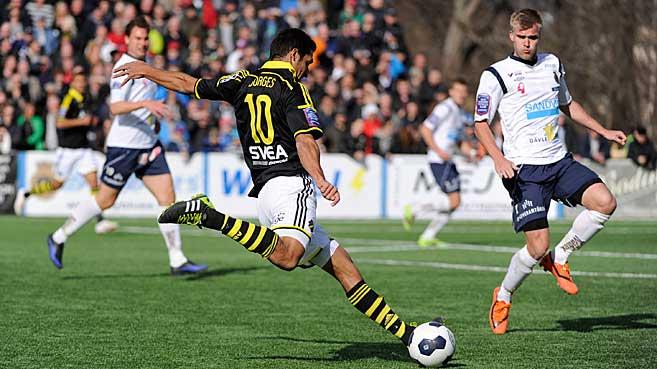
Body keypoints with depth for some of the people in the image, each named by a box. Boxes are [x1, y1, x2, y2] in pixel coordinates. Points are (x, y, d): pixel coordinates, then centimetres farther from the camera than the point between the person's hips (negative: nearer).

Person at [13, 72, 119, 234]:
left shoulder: (83, 100, 11)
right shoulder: (69, 99, -12)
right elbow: (60, 122, -22)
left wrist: (90, 121, 9)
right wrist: (82, 121, -22)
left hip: (83, 148, 6)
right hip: (67, 149, -6)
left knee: (93, 181, -8)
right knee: (57, 183, 5)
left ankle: (100, 221, -12)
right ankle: (25, 193, 28)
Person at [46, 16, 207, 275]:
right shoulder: (124, 67, -15)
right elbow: (115, 107, -27)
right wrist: (145, 104, -39)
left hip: (148, 144, 8)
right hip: (124, 145, -8)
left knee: (168, 197, -2)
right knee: (105, 200, 1)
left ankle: (178, 261, -1)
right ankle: (59, 238, 19)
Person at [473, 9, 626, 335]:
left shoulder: (552, 64, 12)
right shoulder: (496, 74, -4)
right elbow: (480, 123, -2)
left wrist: (603, 131, 23)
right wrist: (498, 158, -18)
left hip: (560, 162, 6)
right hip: (524, 170, -5)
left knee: (605, 202, -18)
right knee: (538, 247, -13)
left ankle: (559, 258, 3)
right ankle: (503, 297, 14)